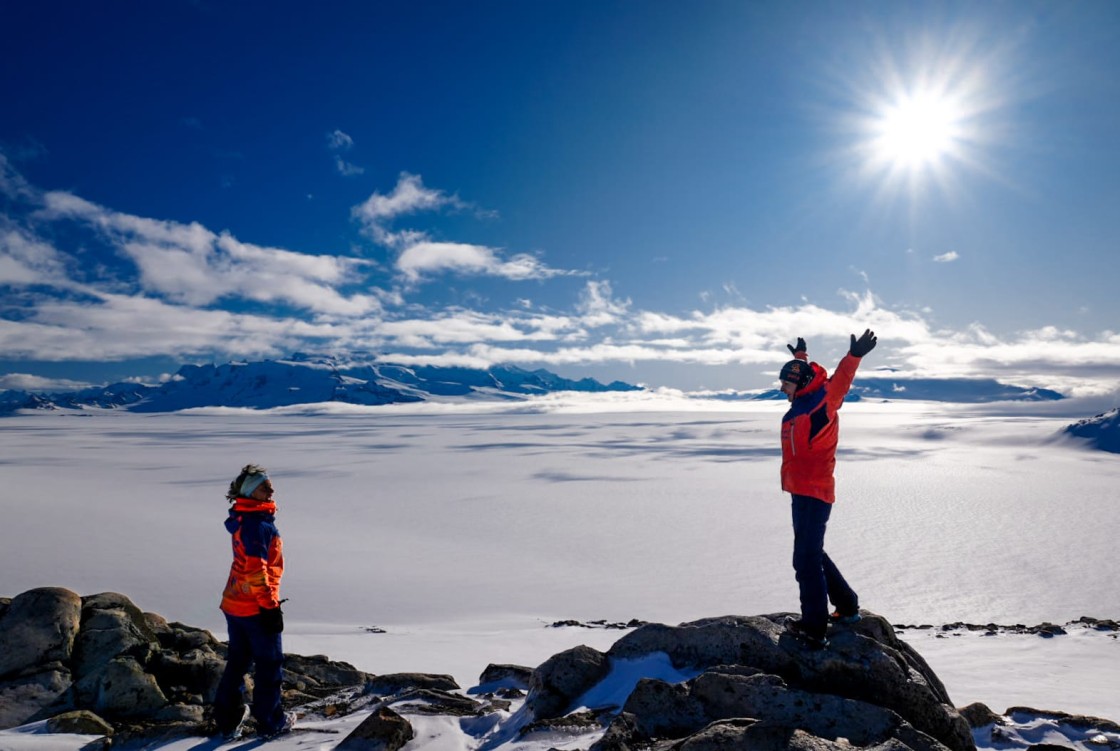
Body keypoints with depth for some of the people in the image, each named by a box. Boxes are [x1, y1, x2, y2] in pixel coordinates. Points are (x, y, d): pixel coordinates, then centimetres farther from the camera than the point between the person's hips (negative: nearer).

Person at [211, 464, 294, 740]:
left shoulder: (244, 519, 10)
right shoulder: (257, 523, -21)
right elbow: (255, 569, -24)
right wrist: (270, 605, -19)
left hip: (234, 603, 9)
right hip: (256, 607, -9)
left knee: (237, 661, 19)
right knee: (270, 663, 7)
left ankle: (228, 720, 28)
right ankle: (270, 722, 19)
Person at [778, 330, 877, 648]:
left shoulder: (821, 404, -13)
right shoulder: (803, 404, 13)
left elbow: (838, 383, -32)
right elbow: (810, 377, 34)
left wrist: (854, 356, -47)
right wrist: (801, 358, 49)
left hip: (814, 494, -10)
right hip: (803, 492, 10)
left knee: (806, 560, -9)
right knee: (812, 554, 21)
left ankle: (814, 628, -2)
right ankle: (847, 607, 35)